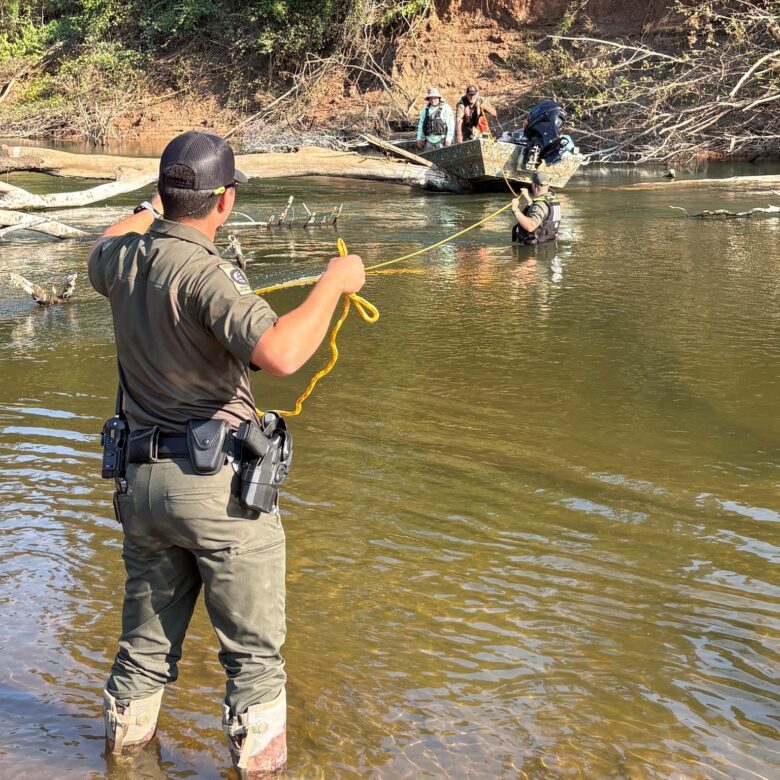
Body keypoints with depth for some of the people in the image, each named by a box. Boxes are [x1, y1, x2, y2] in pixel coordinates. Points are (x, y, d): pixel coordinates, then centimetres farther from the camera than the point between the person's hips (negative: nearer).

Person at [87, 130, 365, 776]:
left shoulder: (124, 259, 3)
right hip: (219, 483, -7)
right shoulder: (200, 272, -20)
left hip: (141, 481, 7)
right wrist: (334, 281, -19)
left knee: (146, 646, 22)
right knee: (254, 652, 7)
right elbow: (280, 354, -33)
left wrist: (152, 209, 47)